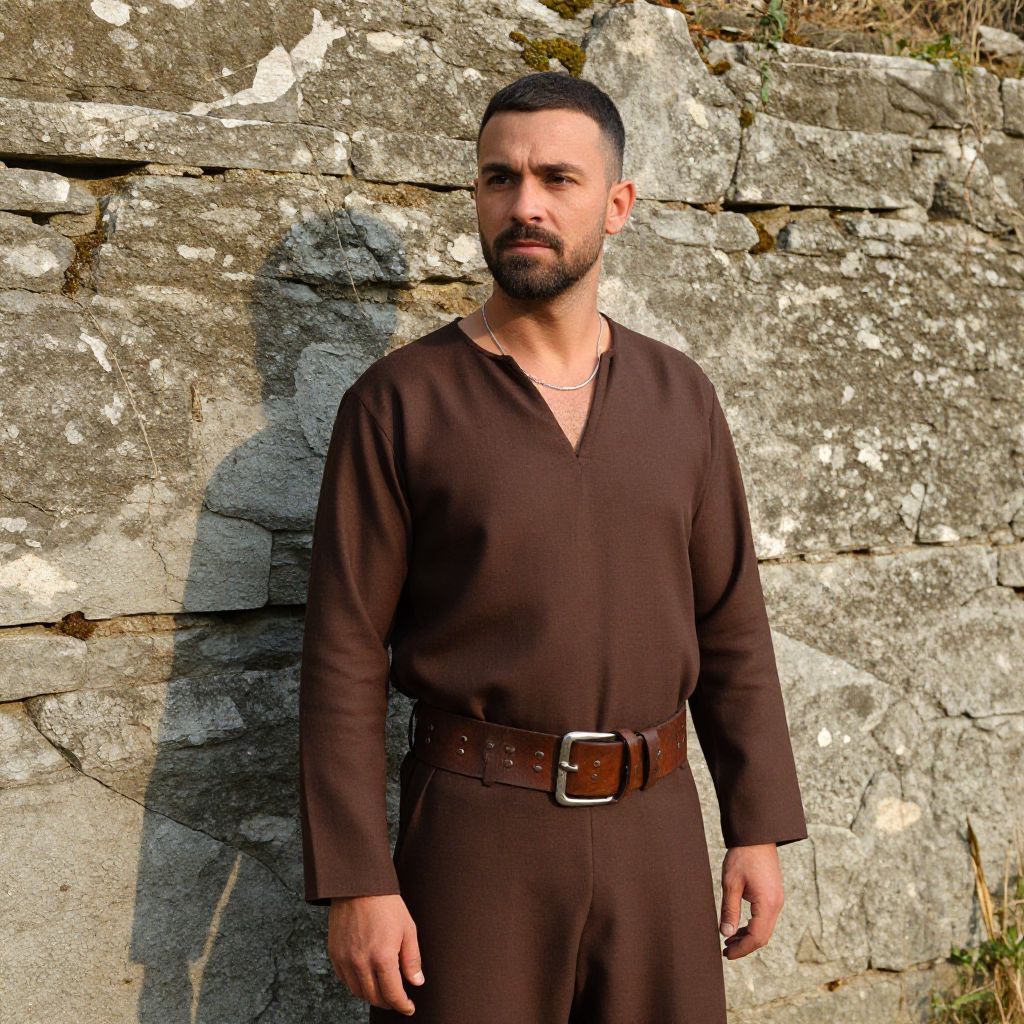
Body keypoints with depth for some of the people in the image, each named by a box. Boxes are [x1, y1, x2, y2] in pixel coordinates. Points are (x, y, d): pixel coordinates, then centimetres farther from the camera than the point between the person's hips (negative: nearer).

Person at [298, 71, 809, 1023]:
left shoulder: (680, 395, 5)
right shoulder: (397, 401, -6)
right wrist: (354, 880, -11)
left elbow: (729, 623, 8)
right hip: (475, 828, -3)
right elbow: (345, 656, -7)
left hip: (654, 827, 4)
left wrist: (760, 828, 4)